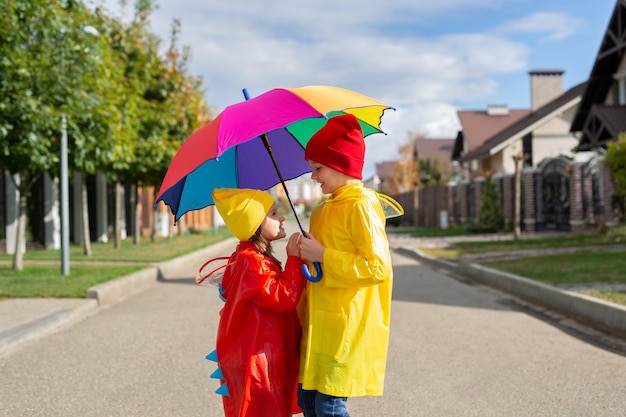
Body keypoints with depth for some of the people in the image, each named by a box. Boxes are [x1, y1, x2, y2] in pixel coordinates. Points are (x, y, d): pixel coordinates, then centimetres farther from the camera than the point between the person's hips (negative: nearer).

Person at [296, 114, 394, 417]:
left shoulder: (362, 206, -12)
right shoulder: (325, 210, 15)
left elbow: (378, 267, -22)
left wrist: (322, 255, -18)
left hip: (346, 326, -9)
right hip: (320, 324, 9)